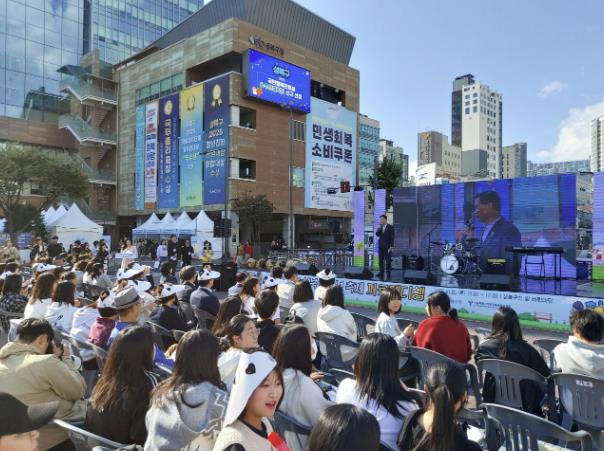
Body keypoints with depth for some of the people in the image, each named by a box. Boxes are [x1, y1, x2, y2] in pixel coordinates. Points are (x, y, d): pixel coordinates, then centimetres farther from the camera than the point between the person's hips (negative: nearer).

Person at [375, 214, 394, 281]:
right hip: (380, 247, 5)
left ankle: (388, 276, 2)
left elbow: (392, 238, -5)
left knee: (388, 262, -3)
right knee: (381, 261, 5)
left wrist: (391, 247, -12)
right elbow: (377, 234, 2)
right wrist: (379, 228, -10)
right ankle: (381, 275, 10)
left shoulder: (390, 227, -2)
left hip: (387, 247, -4)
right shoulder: (379, 227, 13)